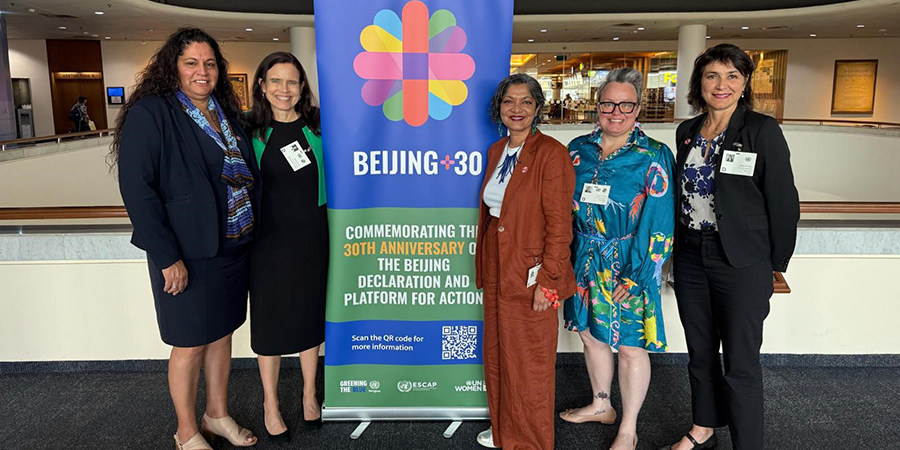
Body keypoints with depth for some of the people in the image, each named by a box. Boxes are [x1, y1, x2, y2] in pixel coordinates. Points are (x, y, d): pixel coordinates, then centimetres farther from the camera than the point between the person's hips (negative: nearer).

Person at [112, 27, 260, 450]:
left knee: (222, 334, 18)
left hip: (233, 247, 6)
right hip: (187, 255, -6)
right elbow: (136, 189, -16)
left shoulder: (225, 113, 9)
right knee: (189, 345, 7)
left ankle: (217, 414, 37)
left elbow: (247, 174, 17)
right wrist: (166, 256, -19)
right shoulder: (151, 113, -12)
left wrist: (252, 231, 10)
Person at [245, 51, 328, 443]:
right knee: (270, 320, 8)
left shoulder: (317, 127, 1)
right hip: (268, 239, -1)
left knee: (310, 314, 13)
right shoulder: (251, 132, -1)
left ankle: (309, 395, 33)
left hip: (311, 237, 1)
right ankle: (270, 404, 28)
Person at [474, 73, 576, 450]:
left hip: (530, 273, -7)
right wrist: (484, 267, 13)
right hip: (496, 269, 7)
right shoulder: (496, 151, 9)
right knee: (497, 354, 18)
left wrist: (547, 281, -18)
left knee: (529, 362, 6)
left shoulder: (550, 153, -13)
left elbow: (559, 224, -16)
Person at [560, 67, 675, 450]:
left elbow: (658, 223, -13)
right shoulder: (578, 150, 4)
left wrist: (635, 275, -16)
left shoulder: (654, 157, -10)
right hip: (585, 262, 5)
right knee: (591, 333, 19)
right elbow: (564, 207, 9)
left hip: (629, 268, -5)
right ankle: (601, 405, 43)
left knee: (631, 346, 6)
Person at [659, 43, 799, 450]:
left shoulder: (762, 130, -9)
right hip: (690, 257, 5)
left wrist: (776, 265, -6)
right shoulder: (687, 131, 7)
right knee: (700, 352, 18)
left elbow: (783, 202, -8)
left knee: (740, 364, 2)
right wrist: (679, 247, 12)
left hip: (742, 264, -5)